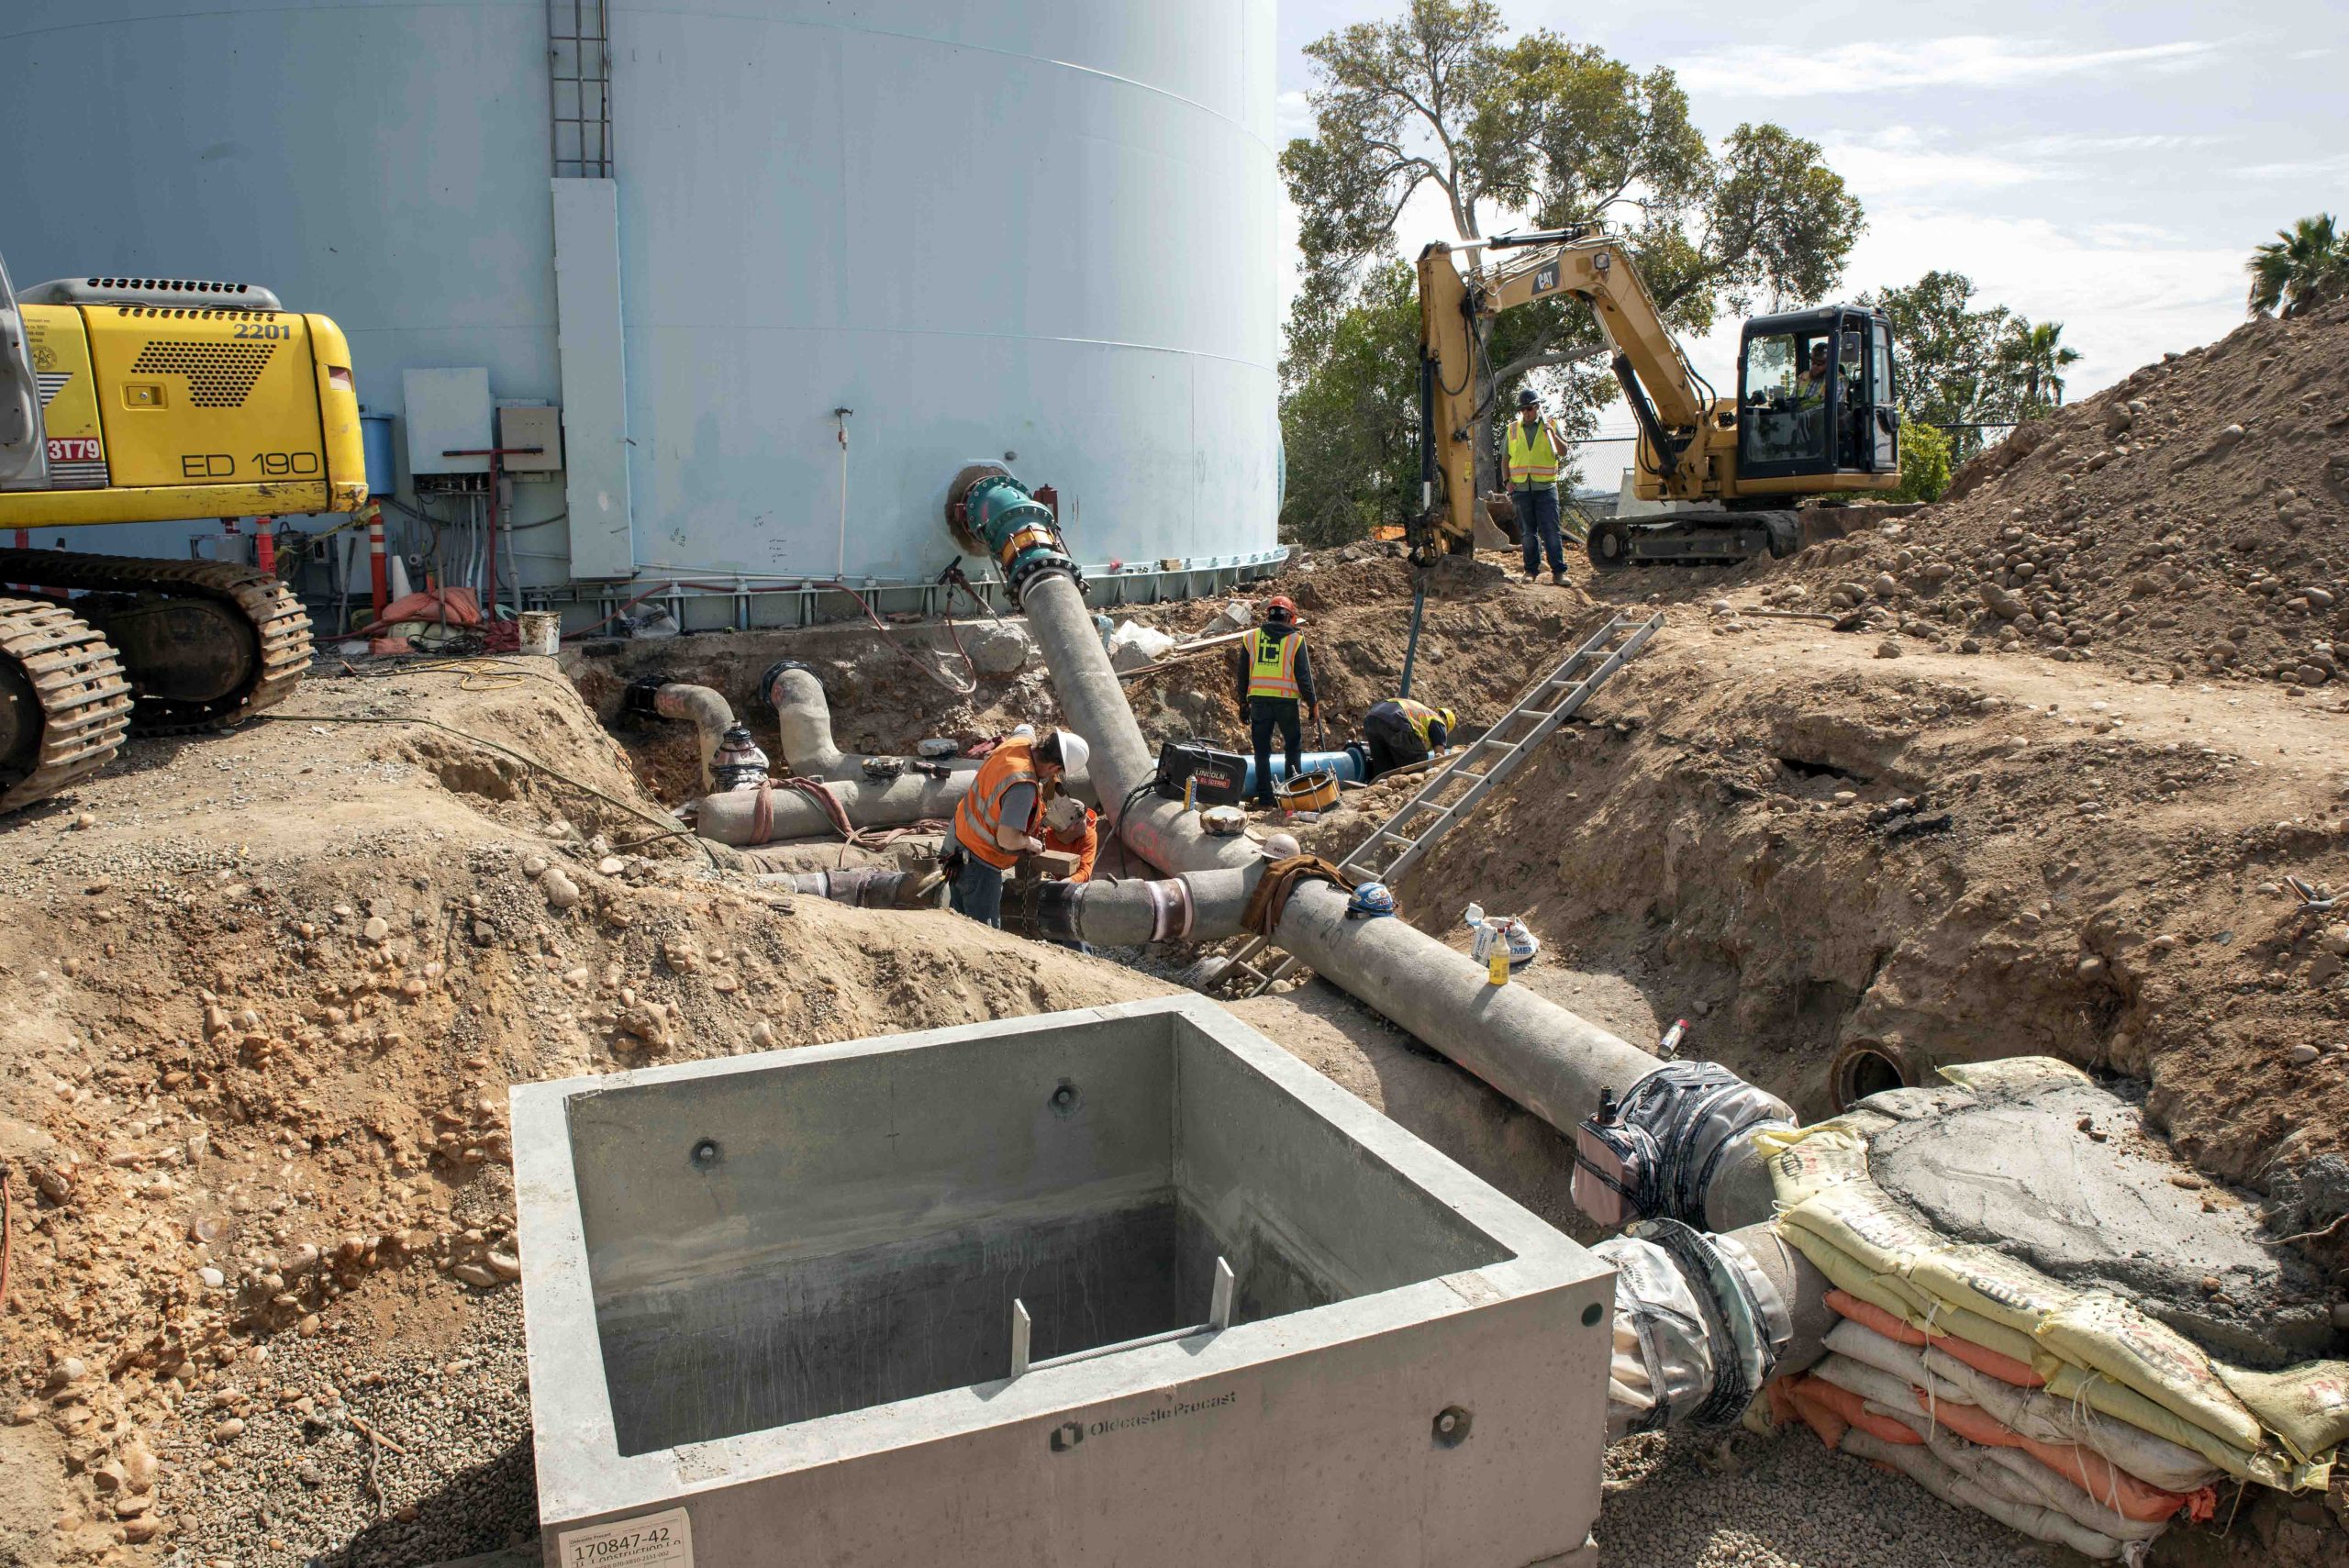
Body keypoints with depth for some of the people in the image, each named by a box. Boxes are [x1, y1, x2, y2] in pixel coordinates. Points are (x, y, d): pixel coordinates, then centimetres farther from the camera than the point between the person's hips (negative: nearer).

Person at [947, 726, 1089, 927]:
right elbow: (1008, 839, -35)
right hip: (980, 860, -9)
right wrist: (1031, 843, -14)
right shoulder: (1023, 786, -34)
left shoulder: (1017, 743, -9)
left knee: (960, 918, 22)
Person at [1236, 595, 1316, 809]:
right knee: (1293, 746, 14)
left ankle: (1265, 795, 6)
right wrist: (1312, 703, 6)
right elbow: (1304, 676, -2)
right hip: (1287, 700, -2)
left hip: (1258, 700, 2)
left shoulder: (1251, 638, 6)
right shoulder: (1296, 640, -1)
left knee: (1262, 749, 6)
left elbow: (1242, 674, 9)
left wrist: (1243, 703, 16)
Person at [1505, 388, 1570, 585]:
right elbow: (1506, 457, 15)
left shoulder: (1549, 425, 6)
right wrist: (1508, 480, 5)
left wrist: (1552, 435, -18)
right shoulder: (1513, 428, 11)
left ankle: (1558, 571, -4)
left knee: (1551, 531, -6)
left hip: (1545, 486, -2)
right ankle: (1531, 570, 14)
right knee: (1527, 532, 6)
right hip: (1521, 487, 2)